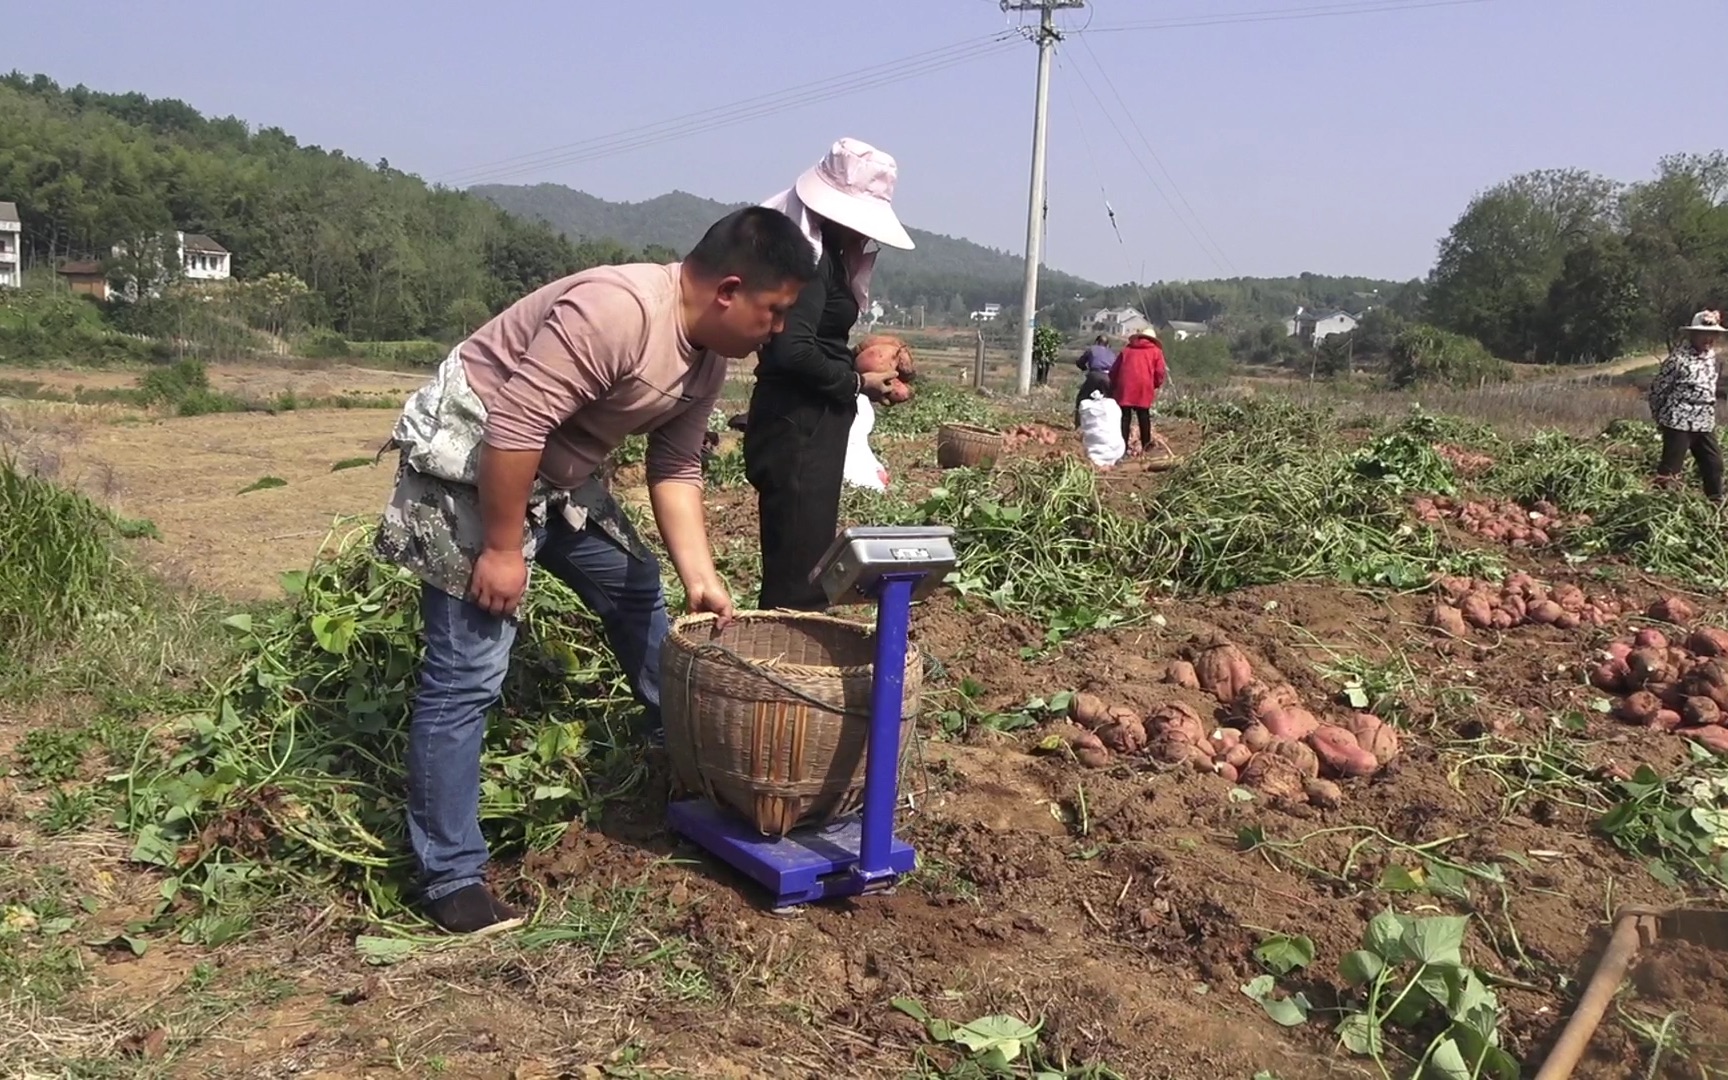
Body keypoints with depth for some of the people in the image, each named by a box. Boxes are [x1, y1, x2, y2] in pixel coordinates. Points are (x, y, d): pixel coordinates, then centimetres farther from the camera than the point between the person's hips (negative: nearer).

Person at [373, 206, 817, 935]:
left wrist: (700, 579, -4)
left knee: (637, 593, 21)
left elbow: (676, 469, 4)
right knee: (467, 672, -11)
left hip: (558, 474, 10)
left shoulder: (706, 357, 1)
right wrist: (501, 548, -25)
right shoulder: (617, 309, -29)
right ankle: (450, 877, -1)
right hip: (468, 460, -10)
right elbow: (516, 424, -31)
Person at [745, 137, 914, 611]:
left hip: (809, 426, 10)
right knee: (797, 572, -8)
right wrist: (857, 383, -13)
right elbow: (793, 350, -25)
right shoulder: (811, 253, -14)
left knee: (806, 566, 15)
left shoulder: (826, 252, 16)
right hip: (798, 428, -10)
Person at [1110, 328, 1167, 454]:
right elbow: (1160, 372, 4)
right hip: (1144, 387, -1)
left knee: (1125, 416, 2)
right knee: (1144, 416, 8)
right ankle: (1146, 445, 12)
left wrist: (1113, 387, 22)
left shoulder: (1126, 350, 21)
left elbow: (1114, 370, 18)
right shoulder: (1156, 351, 15)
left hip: (1125, 386, 1)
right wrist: (1156, 385, 19)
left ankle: (1123, 446, -2)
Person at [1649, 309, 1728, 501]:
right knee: (1670, 467, -2)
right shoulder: (1679, 357, -16)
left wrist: (1708, 413, 18)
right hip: (1679, 422, -8)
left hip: (1705, 422, 8)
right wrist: (1660, 418, -1)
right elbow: (1658, 388, -10)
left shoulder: (1710, 354, 8)